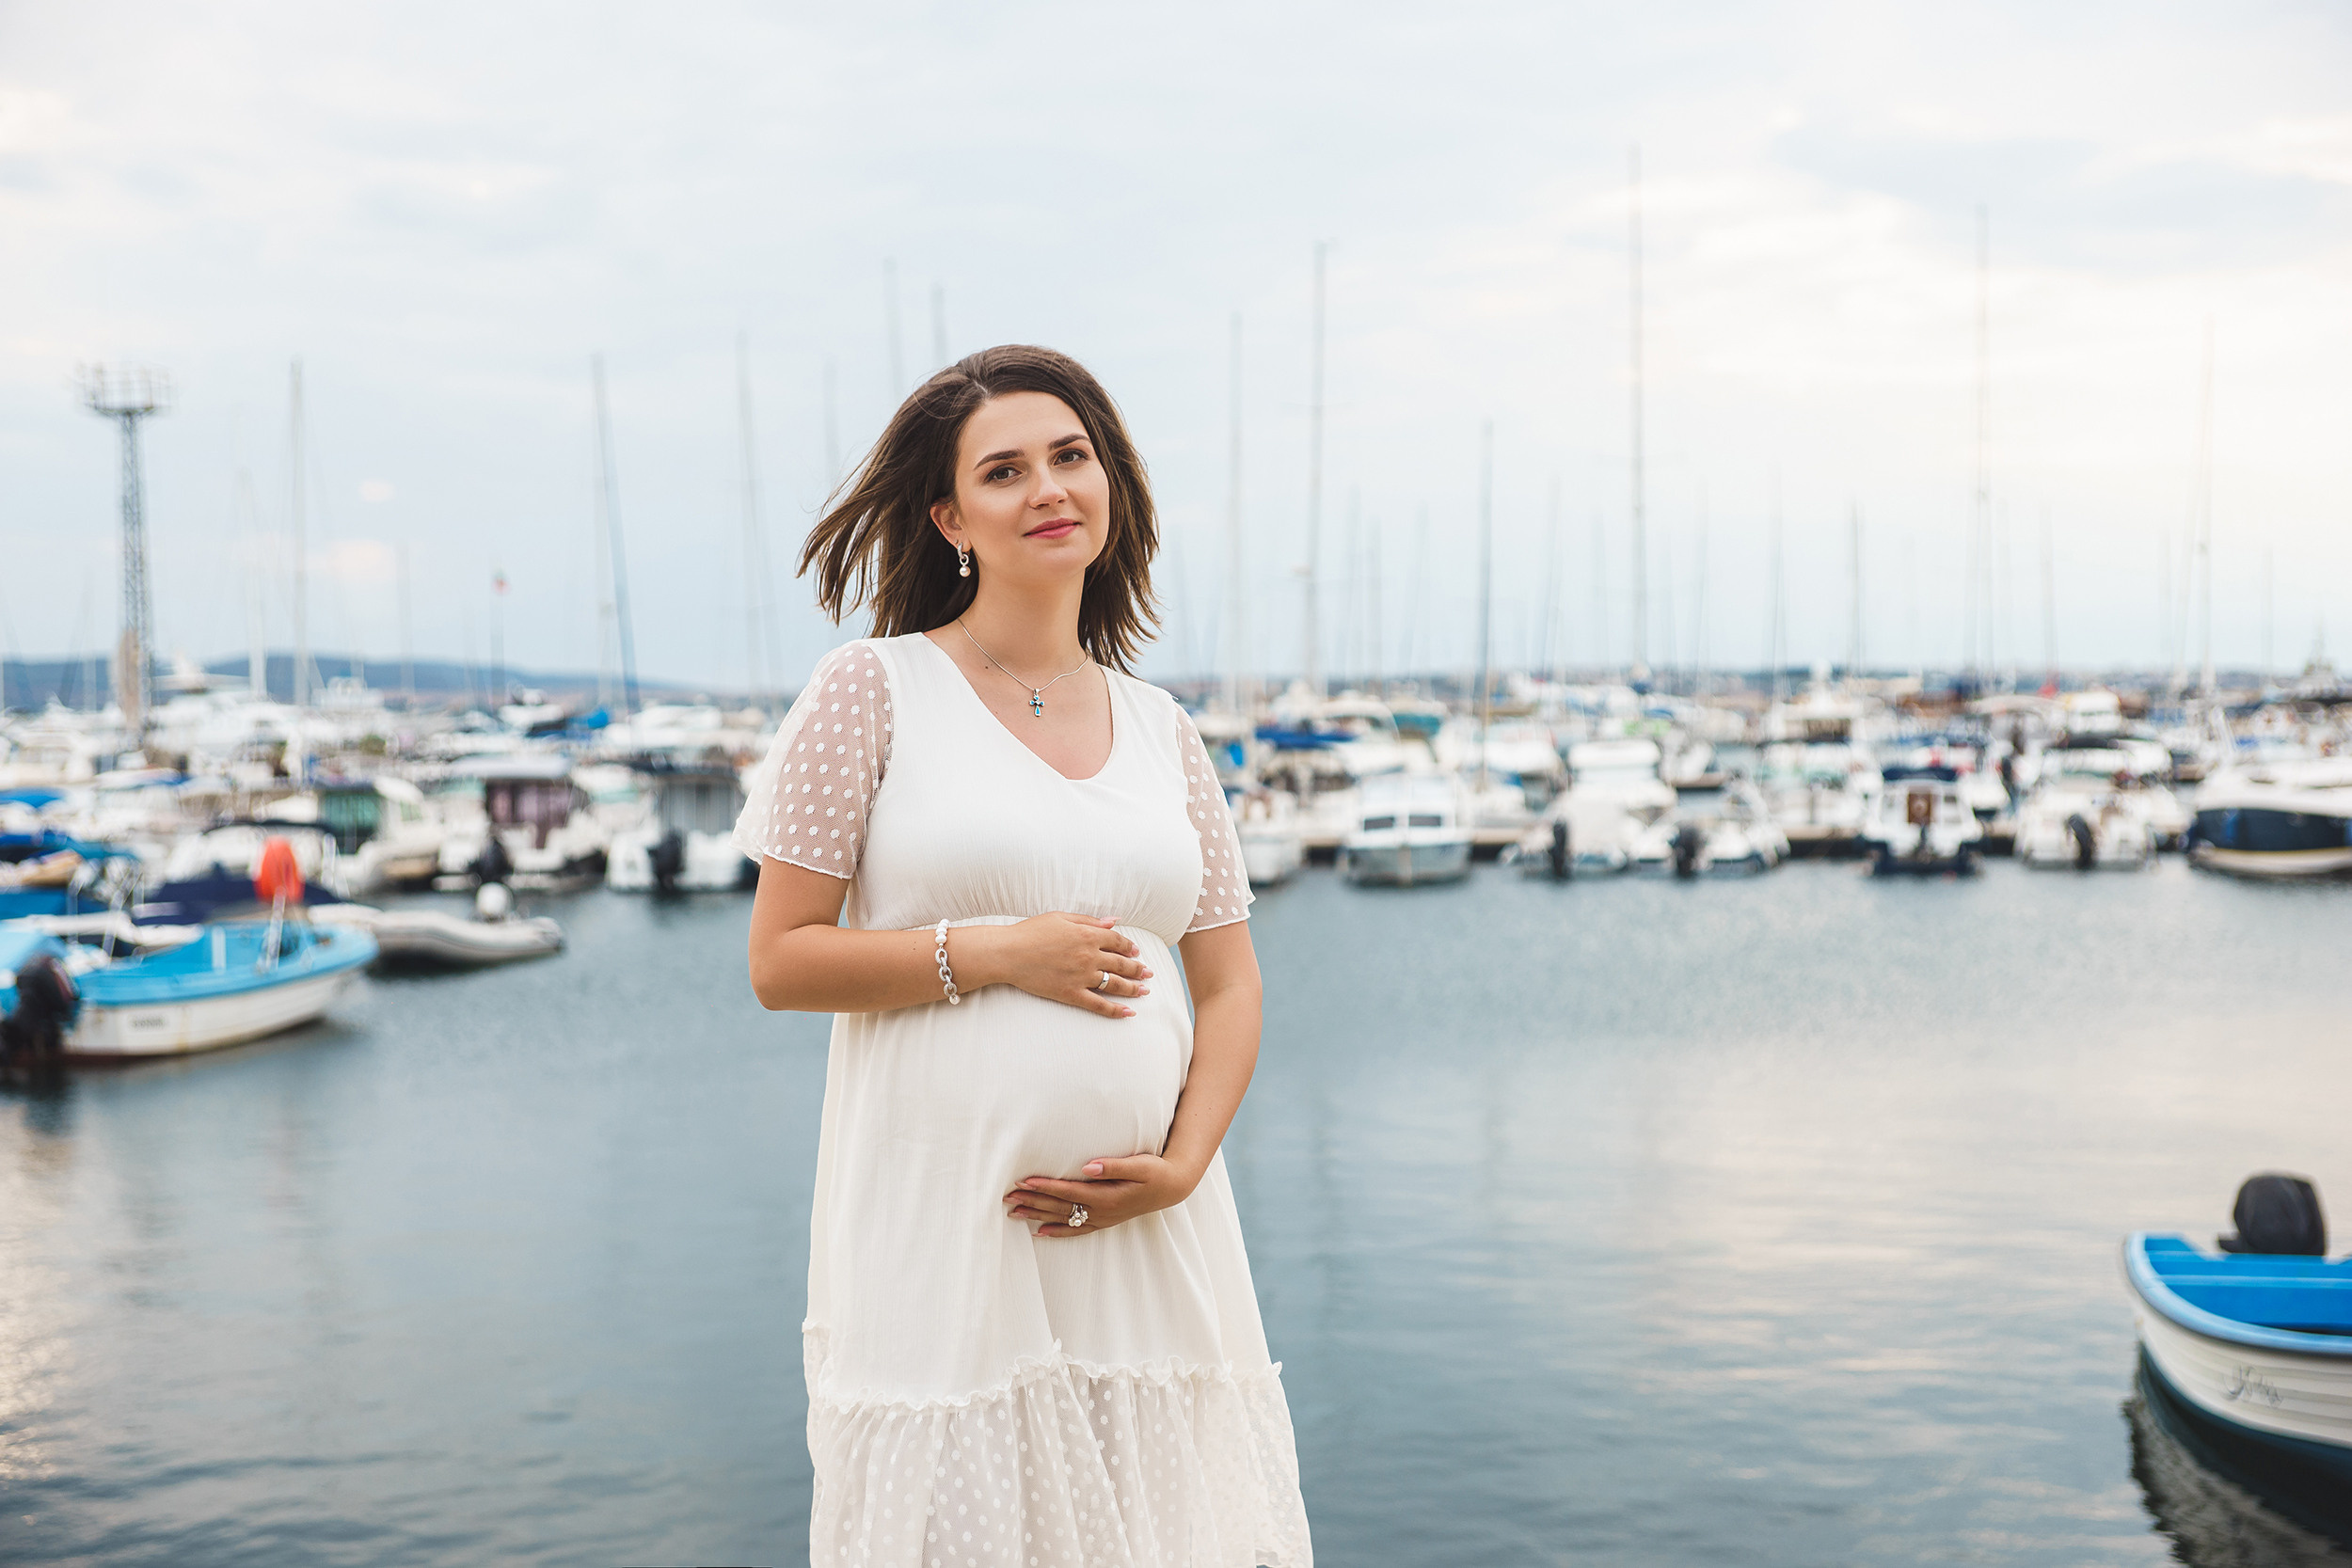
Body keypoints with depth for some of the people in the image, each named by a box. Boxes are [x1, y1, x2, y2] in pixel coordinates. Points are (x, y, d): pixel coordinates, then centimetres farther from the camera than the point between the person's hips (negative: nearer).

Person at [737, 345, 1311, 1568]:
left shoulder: (1161, 731, 11)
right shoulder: (874, 689, 0)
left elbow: (1230, 983, 12)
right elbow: (779, 961, -3)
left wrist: (1181, 1163, -4)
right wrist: (997, 952, -12)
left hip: (1149, 1237, 4)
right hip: (942, 1234, -4)